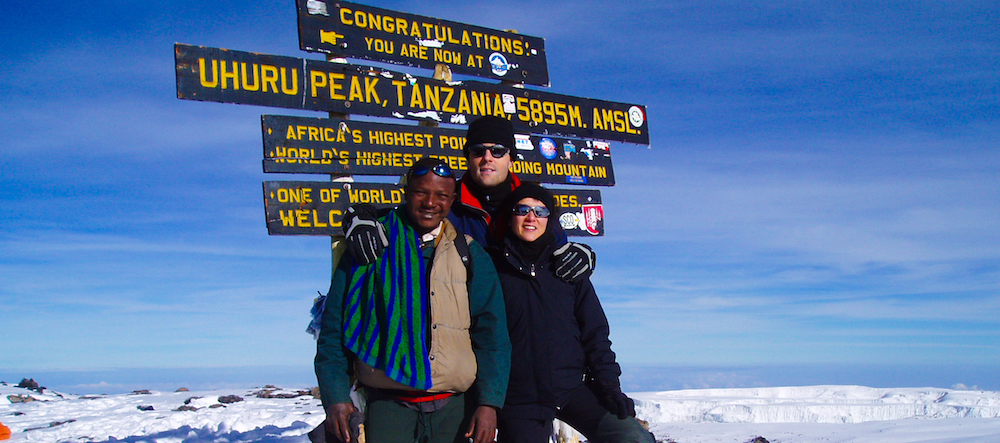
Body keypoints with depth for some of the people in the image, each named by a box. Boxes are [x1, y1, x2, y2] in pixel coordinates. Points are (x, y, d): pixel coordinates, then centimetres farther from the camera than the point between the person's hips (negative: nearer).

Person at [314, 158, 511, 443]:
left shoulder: (470, 255, 10)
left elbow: (491, 332, 5)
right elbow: (334, 327, 5)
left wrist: (489, 402, -5)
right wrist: (335, 397, -3)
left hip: (456, 407, 2)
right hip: (389, 404, -1)